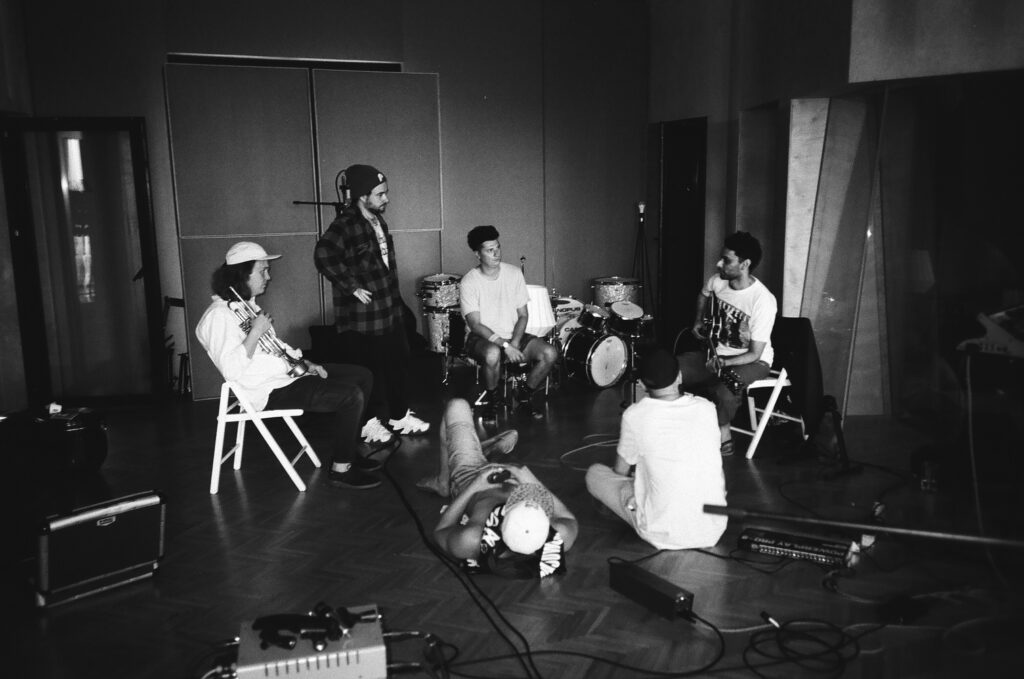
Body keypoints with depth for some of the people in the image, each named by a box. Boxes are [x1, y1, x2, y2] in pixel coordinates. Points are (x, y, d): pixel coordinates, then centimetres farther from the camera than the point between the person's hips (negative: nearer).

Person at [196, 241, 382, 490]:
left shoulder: (247, 304, 15)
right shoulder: (218, 315, -17)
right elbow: (231, 371, -26)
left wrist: (306, 363, 10)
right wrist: (255, 332, -23)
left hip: (287, 373, 10)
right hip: (269, 392, -10)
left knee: (362, 376, 7)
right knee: (350, 396, -22)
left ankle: (348, 446, 17)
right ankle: (341, 468, -7)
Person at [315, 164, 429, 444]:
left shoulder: (378, 221, 10)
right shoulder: (345, 224, -18)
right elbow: (324, 255, -34)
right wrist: (352, 287, -26)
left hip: (390, 310, 8)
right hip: (362, 315, -8)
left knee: (400, 362, 15)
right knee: (370, 370, 3)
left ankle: (400, 415, 29)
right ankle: (370, 422, 20)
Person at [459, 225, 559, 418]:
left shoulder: (514, 274, -1)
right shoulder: (468, 283, -13)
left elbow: (523, 315, 2)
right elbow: (475, 325, -16)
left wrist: (515, 343, -16)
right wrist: (505, 345, -26)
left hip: (513, 335, 4)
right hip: (482, 337, -4)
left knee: (550, 354, -20)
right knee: (493, 354, -40)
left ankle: (524, 393, 7)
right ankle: (491, 397, -8)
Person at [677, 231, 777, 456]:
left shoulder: (763, 301, -27)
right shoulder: (717, 281, -9)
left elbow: (754, 354, -22)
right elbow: (704, 295, 20)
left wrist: (723, 363, -35)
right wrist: (699, 322, 8)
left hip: (751, 361, -6)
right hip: (716, 352, 6)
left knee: (724, 391, -36)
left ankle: (722, 431, -4)